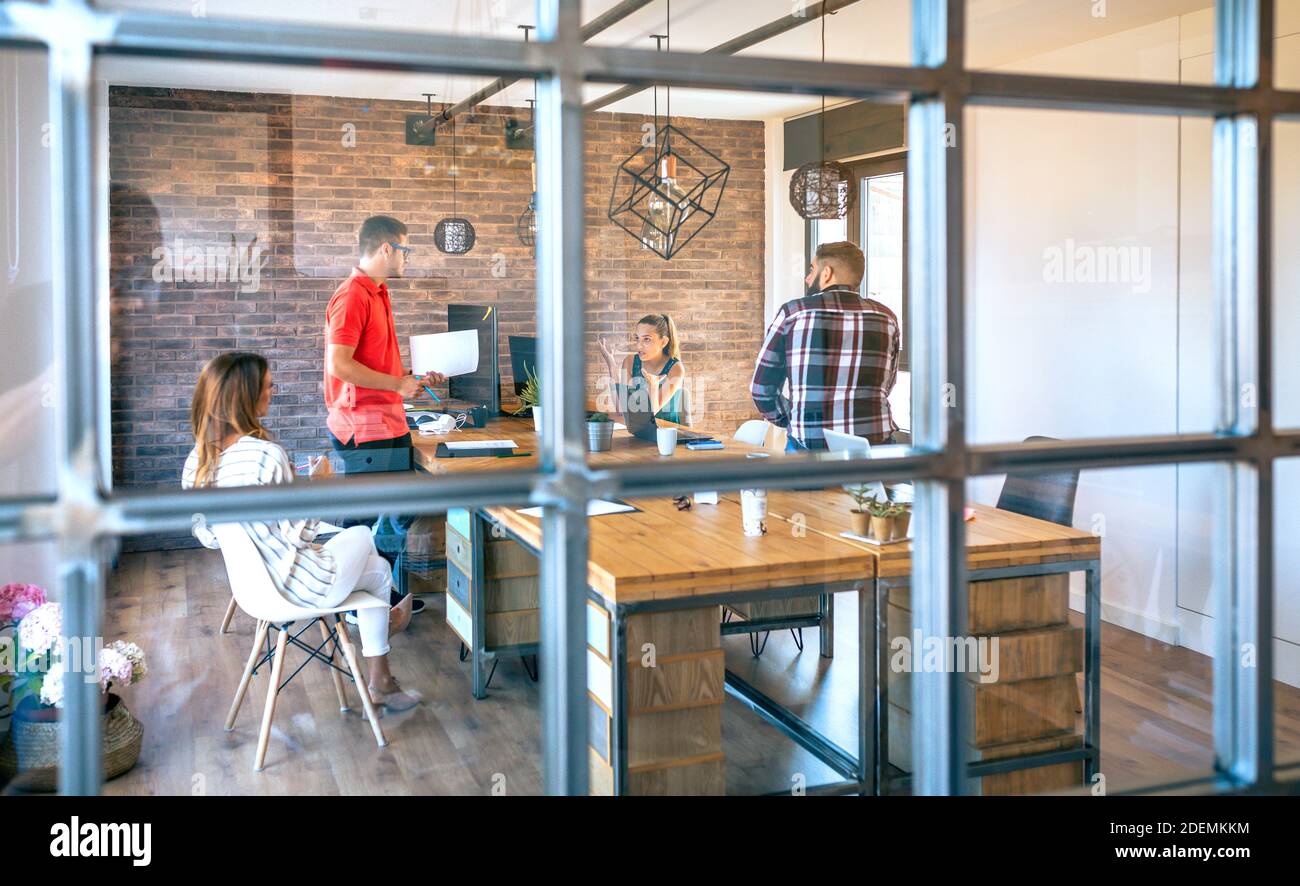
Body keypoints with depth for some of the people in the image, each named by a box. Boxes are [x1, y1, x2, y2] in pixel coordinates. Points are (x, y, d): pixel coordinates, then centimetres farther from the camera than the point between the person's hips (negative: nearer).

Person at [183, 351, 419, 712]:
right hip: (299, 586, -8)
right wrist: (316, 487, -11)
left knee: (360, 534, 28)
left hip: (251, 579, 8)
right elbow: (299, 537, -26)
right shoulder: (267, 455, -30)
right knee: (380, 573, 21)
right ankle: (380, 683, 34)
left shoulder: (196, 461, -6)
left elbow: (208, 537, 5)